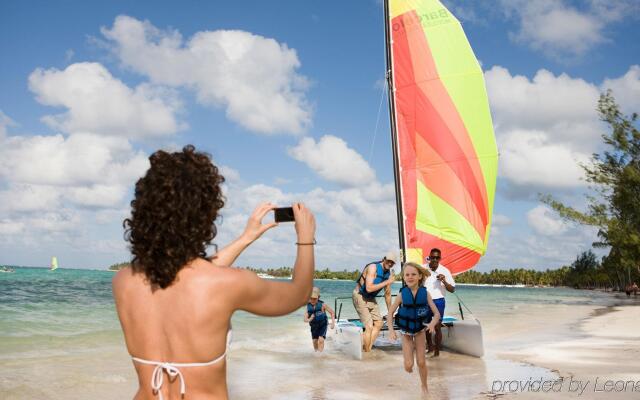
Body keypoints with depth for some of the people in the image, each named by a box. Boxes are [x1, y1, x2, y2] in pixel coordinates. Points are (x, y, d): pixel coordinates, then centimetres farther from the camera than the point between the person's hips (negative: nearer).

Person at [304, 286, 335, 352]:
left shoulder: (322, 305, -20)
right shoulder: (308, 306, -11)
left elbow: (332, 312, -11)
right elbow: (305, 319, -6)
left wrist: (333, 323, -18)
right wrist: (309, 319, -29)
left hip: (323, 325, -3)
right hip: (314, 326, 4)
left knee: (321, 340, -18)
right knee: (315, 341, 11)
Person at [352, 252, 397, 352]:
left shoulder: (389, 273, 1)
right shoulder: (373, 268, -23)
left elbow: (387, 293, 12)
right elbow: (369, 288, -33)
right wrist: (387, 282, -28)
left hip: (371, 298, 8)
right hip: (360, 296, -8)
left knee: (379, 323, 9)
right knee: (369, 326, -13)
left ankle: (368, 348, 16)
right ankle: (367, 351, 1)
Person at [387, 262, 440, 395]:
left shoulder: (425, 293, -16)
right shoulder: (402, 294, -17)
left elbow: (437, 313, -13)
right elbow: (390, 313, -8)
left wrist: (433, 323, -34)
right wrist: (391, 330, -20)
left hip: (420, 330, 0)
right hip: (406, 332, 0)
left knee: (421, 362, 4)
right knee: (408, 366, -4)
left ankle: (424, 387, 27)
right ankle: (412, 349, 31)